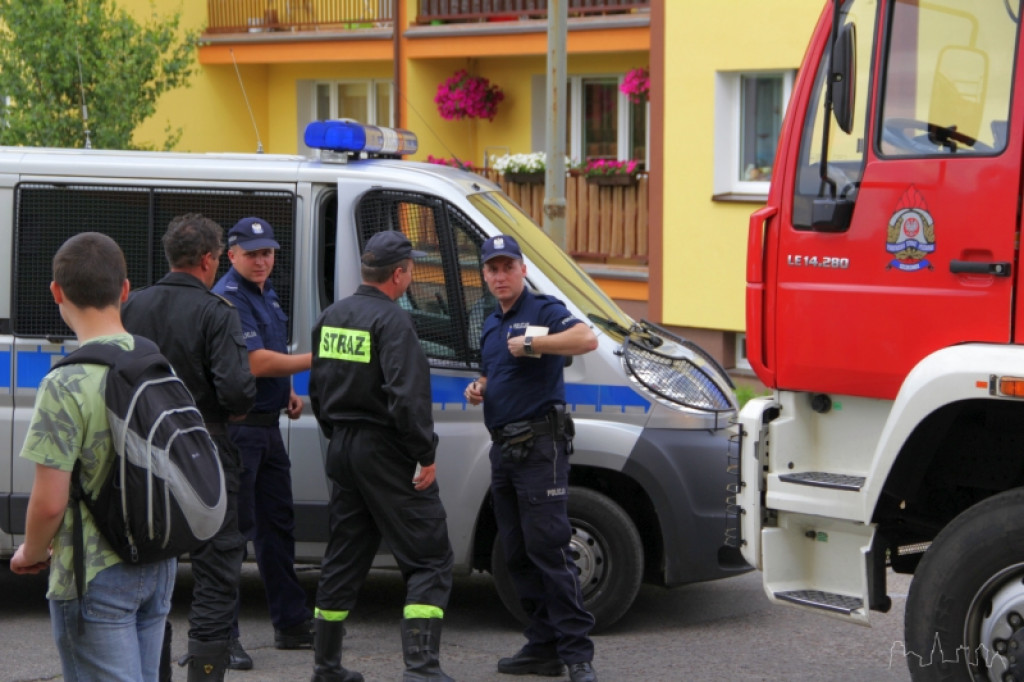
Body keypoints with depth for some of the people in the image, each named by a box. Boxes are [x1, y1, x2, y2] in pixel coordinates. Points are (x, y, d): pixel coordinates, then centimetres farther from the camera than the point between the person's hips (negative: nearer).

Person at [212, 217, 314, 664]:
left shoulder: (266, 294, 14)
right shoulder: (228, 299, -16)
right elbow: (255, 363, -24)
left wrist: (289, 392, 15)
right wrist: (316, 360, -21)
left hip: (268, 426, 10)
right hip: (237, 429, -10)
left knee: (277, 523, 16)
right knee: (232, 527, -8)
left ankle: (291, 622, 26)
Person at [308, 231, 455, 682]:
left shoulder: (332, 317, 10)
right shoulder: (391, 321, -17)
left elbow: (317, 389, 19)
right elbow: (406, 395, -24)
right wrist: (426, 454, -18)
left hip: (342, 449, 8)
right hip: (384, 453, -8)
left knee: (344, 557, 16)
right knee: (429, 559, -4)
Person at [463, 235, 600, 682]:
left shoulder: (543, 311, -8)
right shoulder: (491, 325, 18)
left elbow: (587, 339, -27)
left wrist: (530, 343, -28)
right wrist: (477, 390, 10)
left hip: (539, 447, -9)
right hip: (503, 449, 9)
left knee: (549, 548, -13)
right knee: (517, 555, 9)